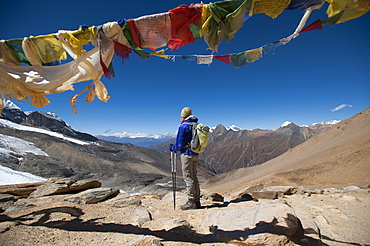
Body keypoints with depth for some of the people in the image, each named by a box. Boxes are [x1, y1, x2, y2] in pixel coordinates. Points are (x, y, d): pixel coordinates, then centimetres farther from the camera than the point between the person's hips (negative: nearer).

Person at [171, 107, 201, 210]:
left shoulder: (183, 127, -13)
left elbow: (180, 145, -13)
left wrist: (172, 148, 5)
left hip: (187, 154, -8)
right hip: (196, 155, 8)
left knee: (188, 178, 0)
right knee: (194, 177, 15)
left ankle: (191, 202, 7)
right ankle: (197, 201, 22)